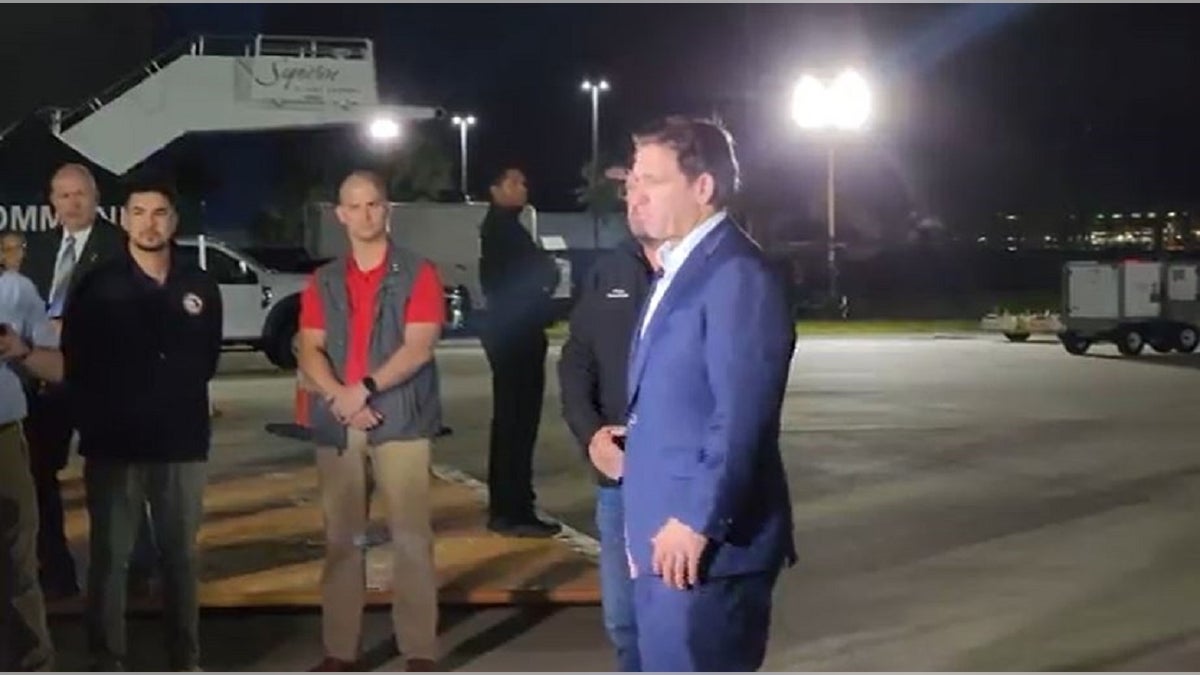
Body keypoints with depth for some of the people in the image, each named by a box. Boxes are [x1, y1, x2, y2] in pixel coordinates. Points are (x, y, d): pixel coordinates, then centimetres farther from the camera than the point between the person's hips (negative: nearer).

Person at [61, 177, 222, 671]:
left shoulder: (200, 287, 5)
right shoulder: (97, 286, -2)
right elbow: (74, 365, 1)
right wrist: (94, 421, 5)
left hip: (182, 442, 2)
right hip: (114, 444, -2)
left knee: (181, 556, 10)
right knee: (108, 557, 1)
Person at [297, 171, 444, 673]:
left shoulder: (417, 274, 3)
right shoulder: (323, 282, 13)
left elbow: (418, 347, -8)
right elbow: (310, 352, 4)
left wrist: (365, 389, -16)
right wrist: (339, 399, -14)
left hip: (402, 422, -3)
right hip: (336, 426, 4)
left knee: (411, 537, -6)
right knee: (340, 539, 6)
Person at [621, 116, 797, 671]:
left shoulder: (737, 273, -15)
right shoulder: (675, 269, 17)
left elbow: (740, 415, -21)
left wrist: (697, 521, -21)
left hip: (707, 541, -10)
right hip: (663, 535, 10)